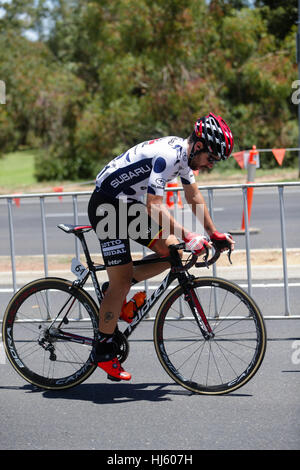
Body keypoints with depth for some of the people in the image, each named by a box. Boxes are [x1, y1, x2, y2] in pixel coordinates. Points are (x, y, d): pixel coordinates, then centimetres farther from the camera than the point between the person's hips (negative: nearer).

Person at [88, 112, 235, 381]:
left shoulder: (183, 154, 2)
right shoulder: (168, 155, -27)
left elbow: (194, 197, 16)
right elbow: (154, 206, -34)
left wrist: (214, 234, 16)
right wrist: (188, 236, -36)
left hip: (129, 206, 9)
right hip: (106, 205, -9)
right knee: (122, 283, -8)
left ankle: (117, 288, 12)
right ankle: (104, 351, 3)